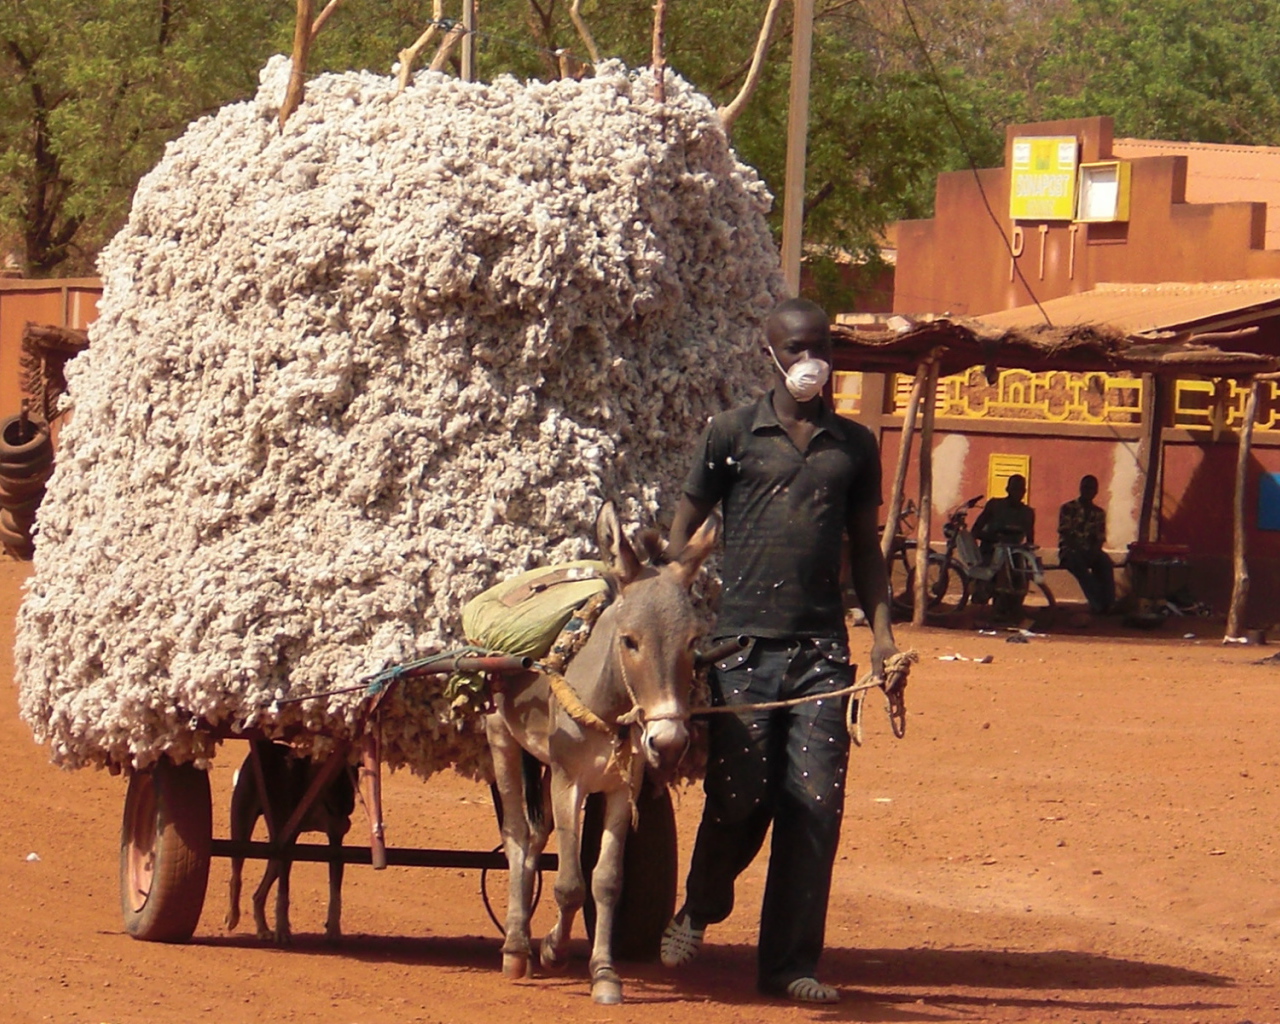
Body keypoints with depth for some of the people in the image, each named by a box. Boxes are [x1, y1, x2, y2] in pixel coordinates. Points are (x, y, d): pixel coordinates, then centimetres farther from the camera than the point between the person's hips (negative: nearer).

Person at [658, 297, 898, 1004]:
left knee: (815, 808, -3)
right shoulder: (733, 434, 5)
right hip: (745, 645, -2)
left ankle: (790, 964, 4)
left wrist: (881, 627, 5)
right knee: (739, 799, -2)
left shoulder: (854, 445, 13)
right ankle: (698, 911, 27)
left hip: (822, 650, 2)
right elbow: (686, 527, 8)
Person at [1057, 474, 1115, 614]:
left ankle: (1109, 604, -40)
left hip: (1090, 552, 3)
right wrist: (1079, 550, -22)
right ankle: (1098, 603, -45)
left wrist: (1093, 552, -16)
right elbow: (1066, 535, -7)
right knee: (1078, 561, -39)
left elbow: (1100, 539, 6)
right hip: (1070, 551, -3)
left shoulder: (1099, 513, 15)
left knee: (1105, 561, -32)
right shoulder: (1068, 508, 4)